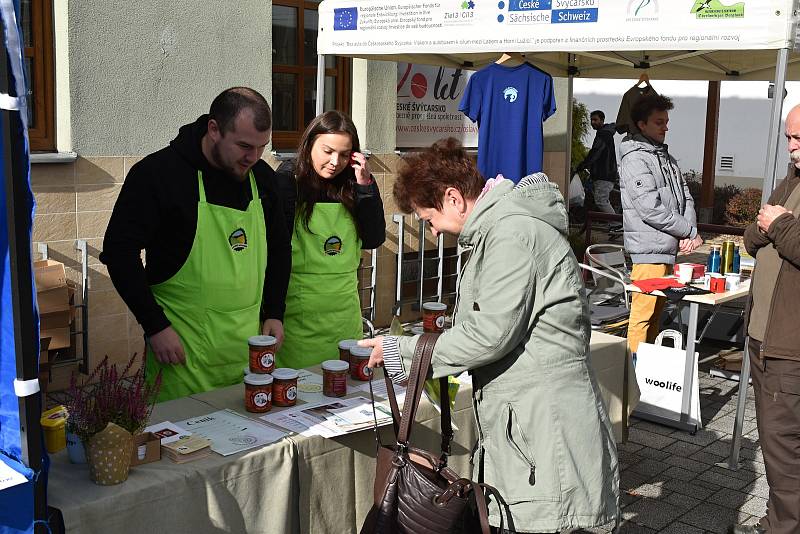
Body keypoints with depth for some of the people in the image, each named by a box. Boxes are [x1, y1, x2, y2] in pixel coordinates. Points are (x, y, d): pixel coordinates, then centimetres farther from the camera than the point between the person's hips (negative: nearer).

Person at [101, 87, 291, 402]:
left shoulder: (262, 177, 5)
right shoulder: (159, 172, -11)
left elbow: (279, 248, 18)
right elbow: (119, 250, -9)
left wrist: (274, 313, 10)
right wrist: (155, 326, -12)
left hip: (250, 344, 5)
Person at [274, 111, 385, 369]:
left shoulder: (350, 188, 6)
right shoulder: (287, 183, -7)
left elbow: (374, 240, 0)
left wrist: (366, 186, -7)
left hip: (345, 309, 4)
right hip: (298, 312, -4)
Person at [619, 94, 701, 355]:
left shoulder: (666, 158, 19)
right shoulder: (634, 159, -9)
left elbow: (685, 198, 15)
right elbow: (650, 209, -17)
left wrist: (689, 233, -4)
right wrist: (690, 232, -9)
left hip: (669, 249, 9)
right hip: (648, 249, -9)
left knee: (657, 311, 15)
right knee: (643, 313, -7)